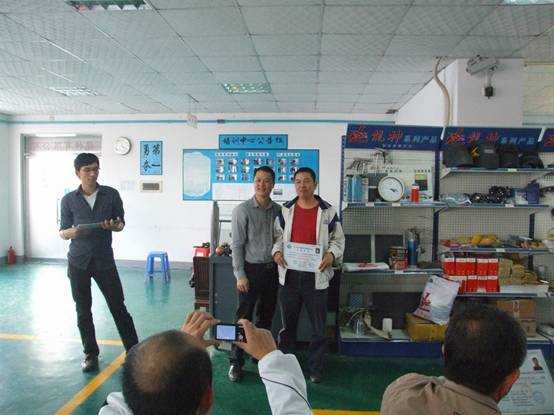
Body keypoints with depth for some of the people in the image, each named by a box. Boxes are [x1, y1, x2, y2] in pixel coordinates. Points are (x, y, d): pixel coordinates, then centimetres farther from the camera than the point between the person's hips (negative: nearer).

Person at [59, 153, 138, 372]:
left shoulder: (111, 194, 0)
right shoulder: (68, 200, 3)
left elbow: (121, 223, 7)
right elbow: (62, 231, 6)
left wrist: (114, 226, -16)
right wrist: (73, 232, -17)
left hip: (104, 259, -1)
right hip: (78, 261, 1)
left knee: (118, 306, 1)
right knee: (83, 310, 9)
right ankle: (91, 354, 25)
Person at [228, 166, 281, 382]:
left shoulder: (278, 210, 5)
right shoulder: (242, 210, -8)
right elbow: (237, 245, -9)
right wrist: (240, 275, -12)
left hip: (272, 269, 5)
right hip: (251, 269, -4)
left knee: (266, 316, 16)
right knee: (244, 317, 1)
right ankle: (236, 362, 15)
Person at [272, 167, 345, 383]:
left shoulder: (328, 211, -1)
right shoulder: (285, 210, 5)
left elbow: (338, 239, 6)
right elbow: (278, 236, 12)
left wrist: (332, 254, -13)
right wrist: (277, 251, -6)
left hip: (316, 275, -2)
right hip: (289, 274, 2)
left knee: (318, 325, 9)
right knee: (288, 323, 16)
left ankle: (316, 367, 27)